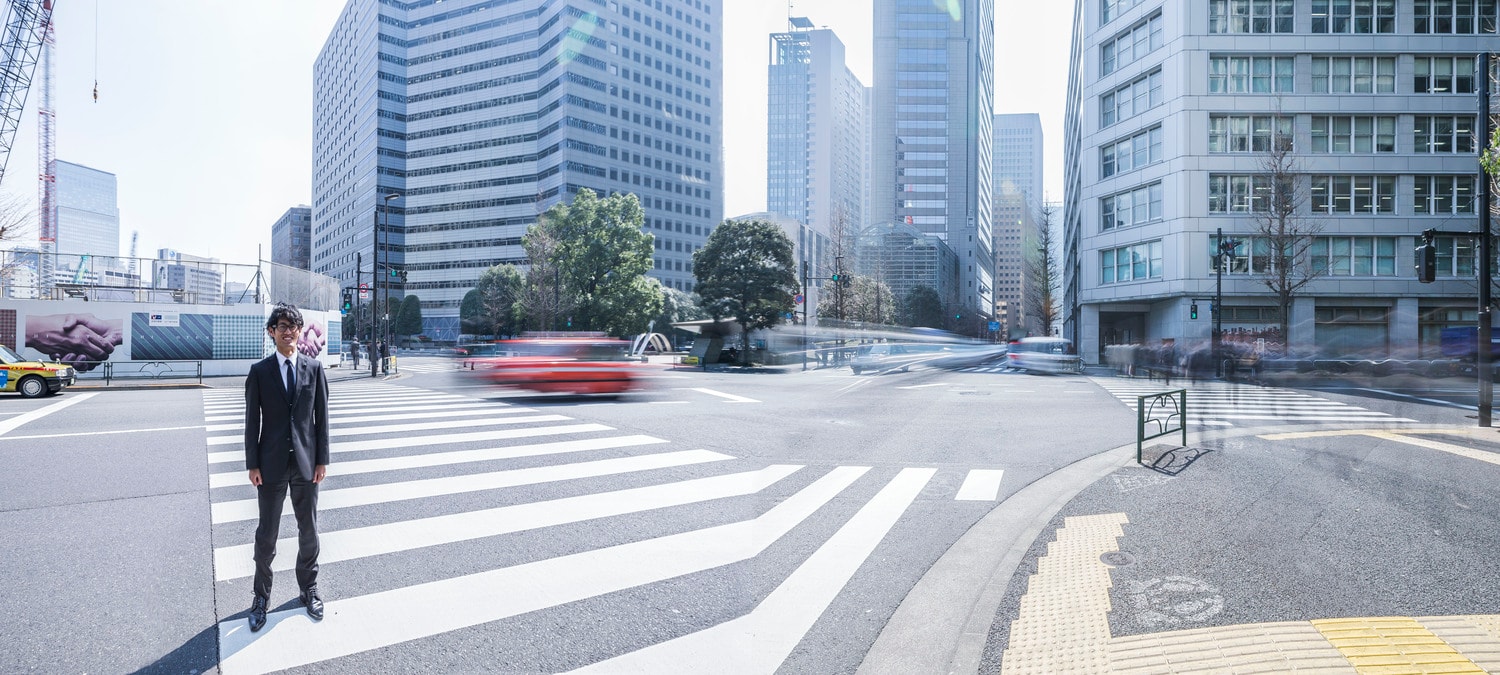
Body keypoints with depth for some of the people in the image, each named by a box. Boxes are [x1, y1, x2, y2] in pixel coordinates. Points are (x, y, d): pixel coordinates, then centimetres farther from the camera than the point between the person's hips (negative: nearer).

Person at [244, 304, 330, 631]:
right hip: (272, 464, -1)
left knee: (309, 530, 12)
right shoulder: (260, 371, -2)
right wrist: (252, 464, -5)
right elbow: (252, 420, -1)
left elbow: (321, 416, 2)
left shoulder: (314, 368, 0)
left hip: (306, 462, 1)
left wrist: (322, 459, -1)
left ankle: (309, 587, 29)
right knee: (267, 533, 10)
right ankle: (261, 594, 28)